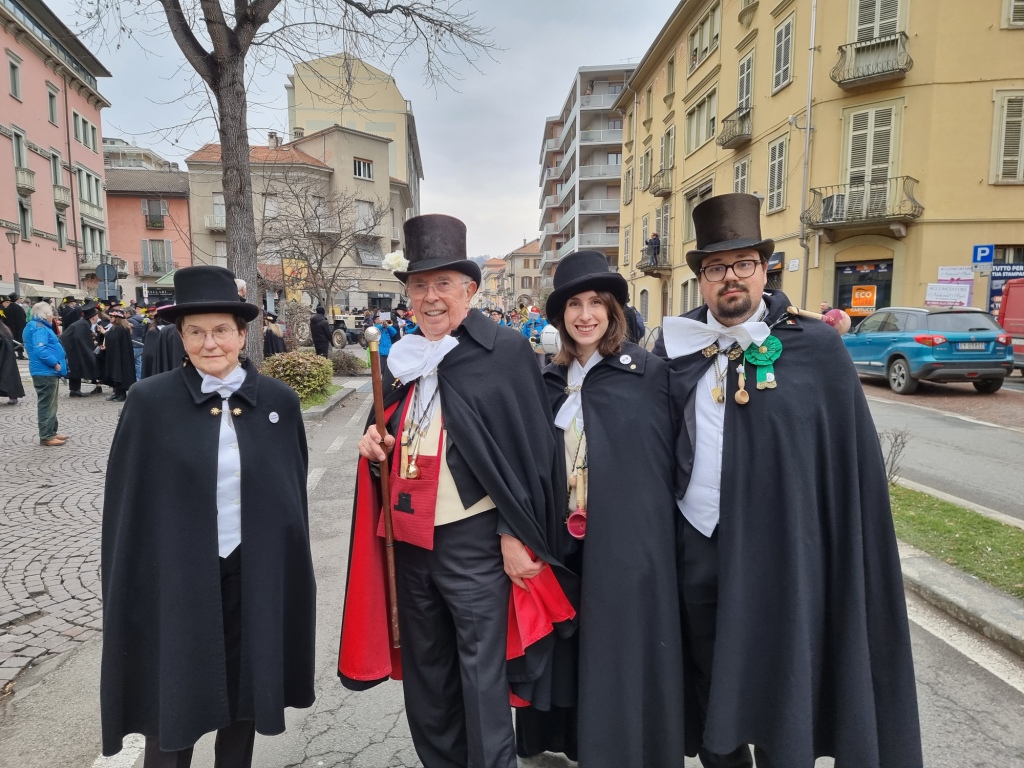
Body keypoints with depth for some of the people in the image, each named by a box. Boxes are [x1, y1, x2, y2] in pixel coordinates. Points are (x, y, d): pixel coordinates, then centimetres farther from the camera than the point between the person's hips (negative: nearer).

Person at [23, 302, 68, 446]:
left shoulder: (40, 327, 17)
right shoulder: (39, 328, -16)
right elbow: (40, 350, -27)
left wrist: (55, 364, 14)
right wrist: (55, 363, -19)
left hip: (48, 371, 11)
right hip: (45, 372, -11)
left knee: (50, 404, 17)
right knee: (47, 405, -6)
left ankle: (51, 432, 26)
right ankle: (46, 437, -3)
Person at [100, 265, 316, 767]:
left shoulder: (279, 401, -2)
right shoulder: (149, 402, -8)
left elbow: (293, 492, 4)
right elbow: (129, 502, -4)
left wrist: (292, 570, 5)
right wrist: (130, 583, -3)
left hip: (255, 575, 2)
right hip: (176, 576, -2)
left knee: (245, 686, 18)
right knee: (172, 699, 12)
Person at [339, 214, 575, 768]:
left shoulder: (505, 352, -10)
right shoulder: (401, 358, 8)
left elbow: (529, 448, -11)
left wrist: (515, 536, -13)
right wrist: (375, 444, -2)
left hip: (475, 541, -6)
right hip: (409, 541, 7)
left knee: (482, 679, 7)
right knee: (425, 673, 21)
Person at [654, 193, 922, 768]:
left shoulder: (817, 349, -7)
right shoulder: (677, 346, 2)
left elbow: (854, 459, -5)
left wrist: (853, 562, -7)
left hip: (782, 551, -3)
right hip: (697, 547, 3)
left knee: (780, 696, 13)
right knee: (709, 689, 20)